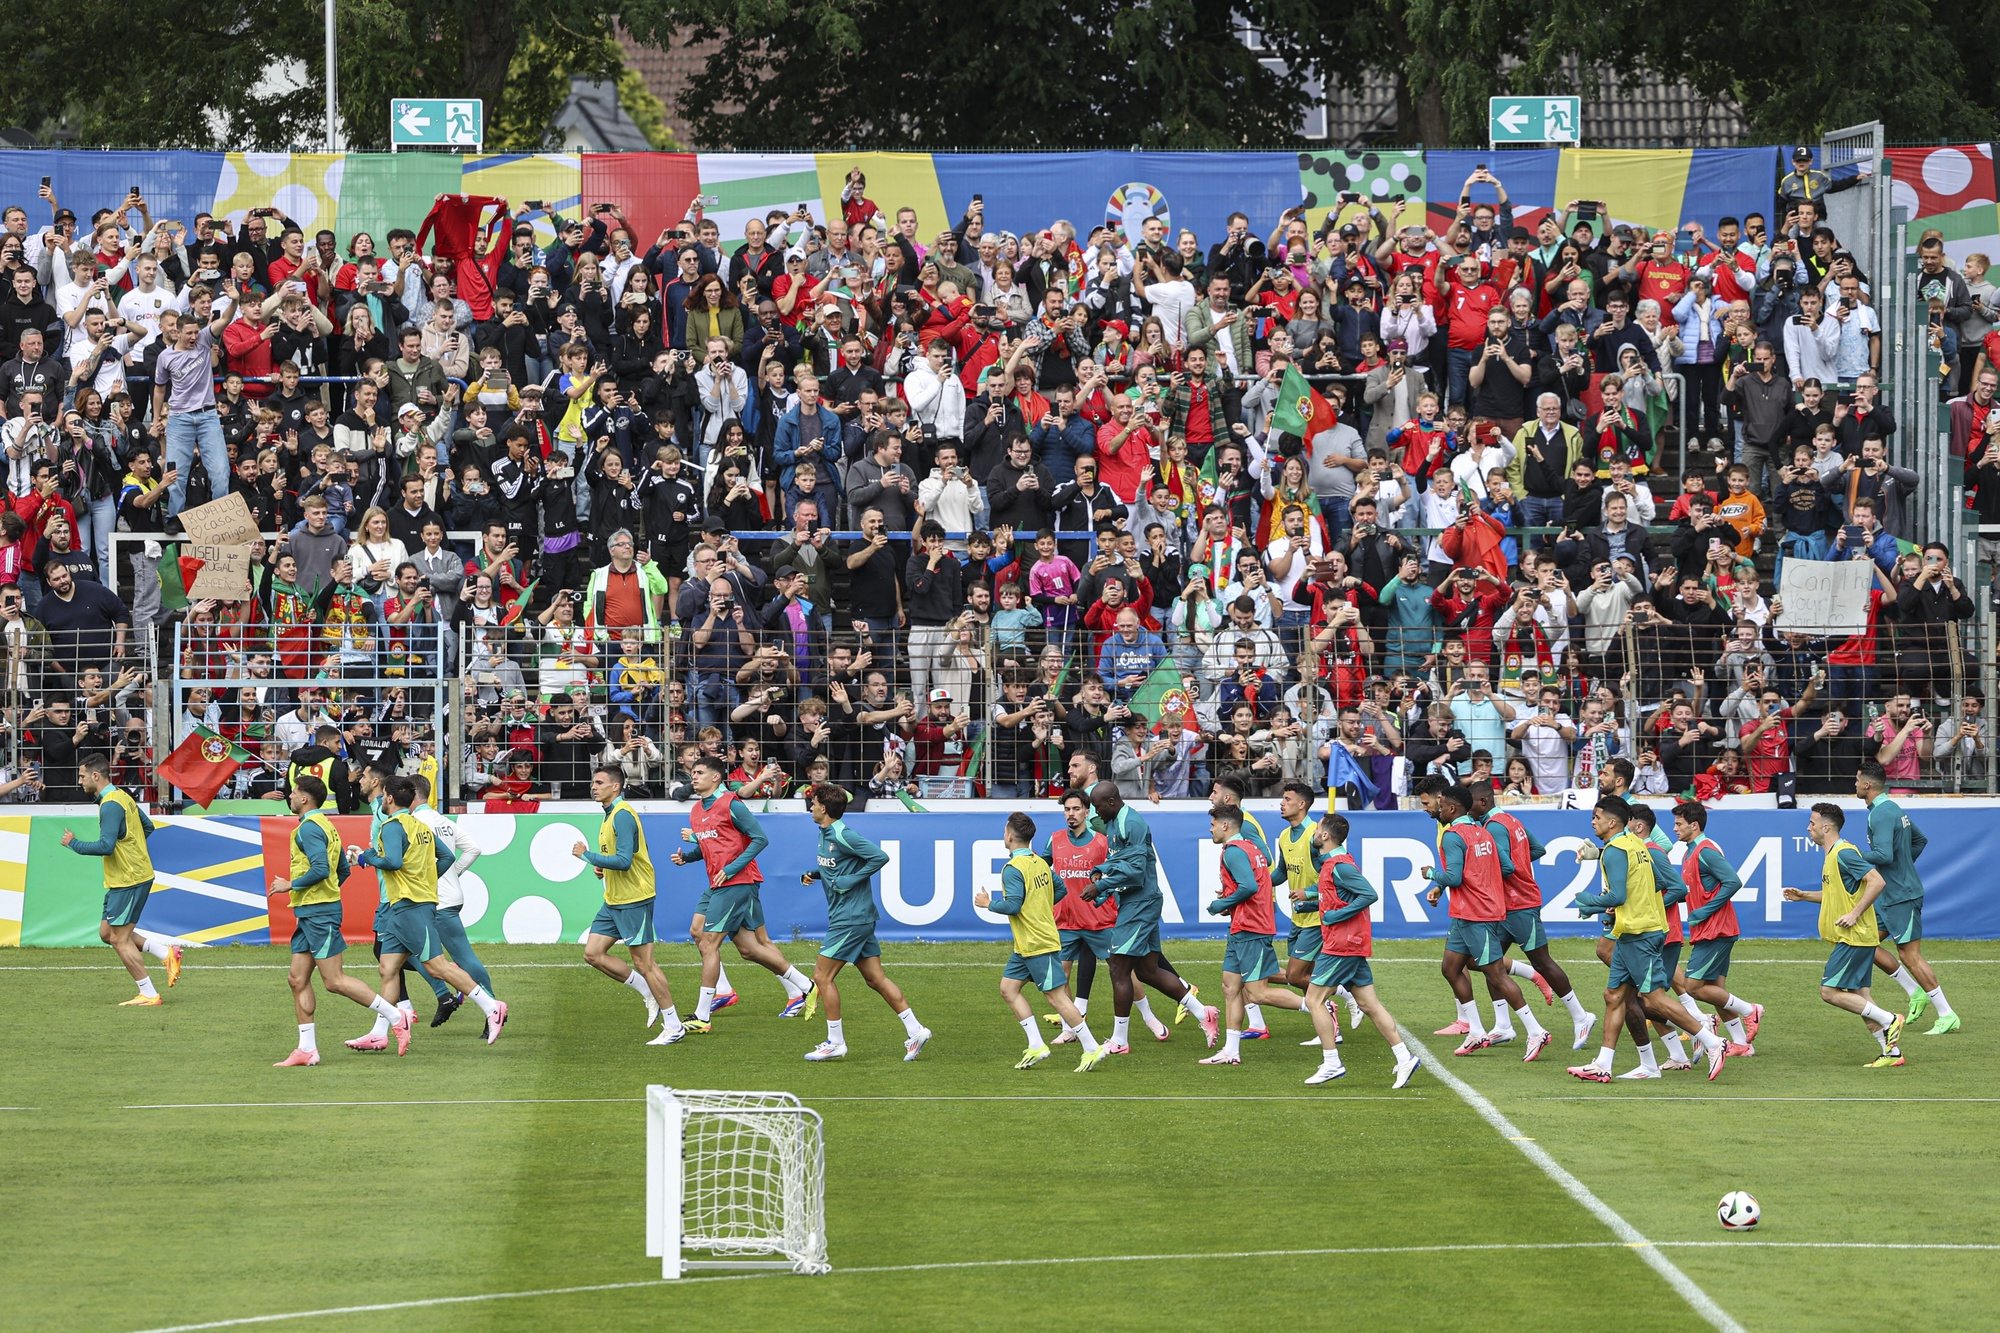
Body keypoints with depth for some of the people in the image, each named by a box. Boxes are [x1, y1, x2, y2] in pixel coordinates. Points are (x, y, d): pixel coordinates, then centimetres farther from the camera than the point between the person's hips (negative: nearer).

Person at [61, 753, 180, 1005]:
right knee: (107, 932, 15)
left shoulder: (110, 805, -19)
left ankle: (149, 995, 0)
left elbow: (106, 846, -27)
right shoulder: (123, 796, 12)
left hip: (128, 881, -10)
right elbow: (148, 826, 25)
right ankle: (167, 953, 12)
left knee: (120, 939, -3)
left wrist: (74, 843, -15)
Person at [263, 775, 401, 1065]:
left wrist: (290, 885, -14)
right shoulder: (325, 826, 18)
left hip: (318, 912, -10)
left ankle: (395, 1016, -6)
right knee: (298, 979, 7)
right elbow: (343, 870, 23)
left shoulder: (309, 828, -14)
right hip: (309, 914, 10)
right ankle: (307, 1049, 6)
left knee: (334, 981, -9)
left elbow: (321, 869, -25)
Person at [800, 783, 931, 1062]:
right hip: (860, 918, 10)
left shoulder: (841, 835, -17)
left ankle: (835, 1042, 1)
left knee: (823, 976, -4)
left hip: (851, 919, -10)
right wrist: (816, 874, 9)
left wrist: (850, 880, -20)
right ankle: (915, 1031, 7)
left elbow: (880, 857, -21)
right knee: (875, 978, 8)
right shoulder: (825, 834, 12)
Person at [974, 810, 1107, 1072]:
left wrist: (988, 903, -6)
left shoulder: (1013, 869, -17)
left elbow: (1013, 905, -23)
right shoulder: (1040, 863, 9)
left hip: (1037, 944, -10)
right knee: (1008, 987, 10)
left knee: (1056, 996, -6)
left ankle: (1092, 1049, -5)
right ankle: (1036, 1046, 7)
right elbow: (1061, 889, 19)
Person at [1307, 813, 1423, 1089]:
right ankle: (1405, 1058, 2)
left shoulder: (1340, 866, -15)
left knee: (1314, 1000, -4)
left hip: (1342, 945, -10)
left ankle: (1331, 1064, -4)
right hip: (1354, 945, 10)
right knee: (1369, 1005, 7)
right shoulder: (1330, 863, 15)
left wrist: (1335, 916, -20)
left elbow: (1370, 895, -22)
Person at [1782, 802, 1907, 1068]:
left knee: (1830, 992, -11)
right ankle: (1892, 1052, 8)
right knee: (1859, 996, 8)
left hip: (1854, 937, -10)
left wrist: (1855, 914, -23)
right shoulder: (1832, 855, 17)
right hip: (1852, 939, 10)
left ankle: (1889, 1021, -7)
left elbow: (1876, 881, -22)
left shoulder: (1844, 853, -15)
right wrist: (1804, 896, 20)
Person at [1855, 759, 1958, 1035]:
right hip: (1890, 897, 10)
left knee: (1910, 957, -7)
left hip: (1902, 896, -10)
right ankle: (1916, 993, 15)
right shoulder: (1894, 809, 13)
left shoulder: (1881, 815, -19)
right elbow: (1920, 840, 25)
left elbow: (1884, 855, -30)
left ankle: (1947, 1015, -3)